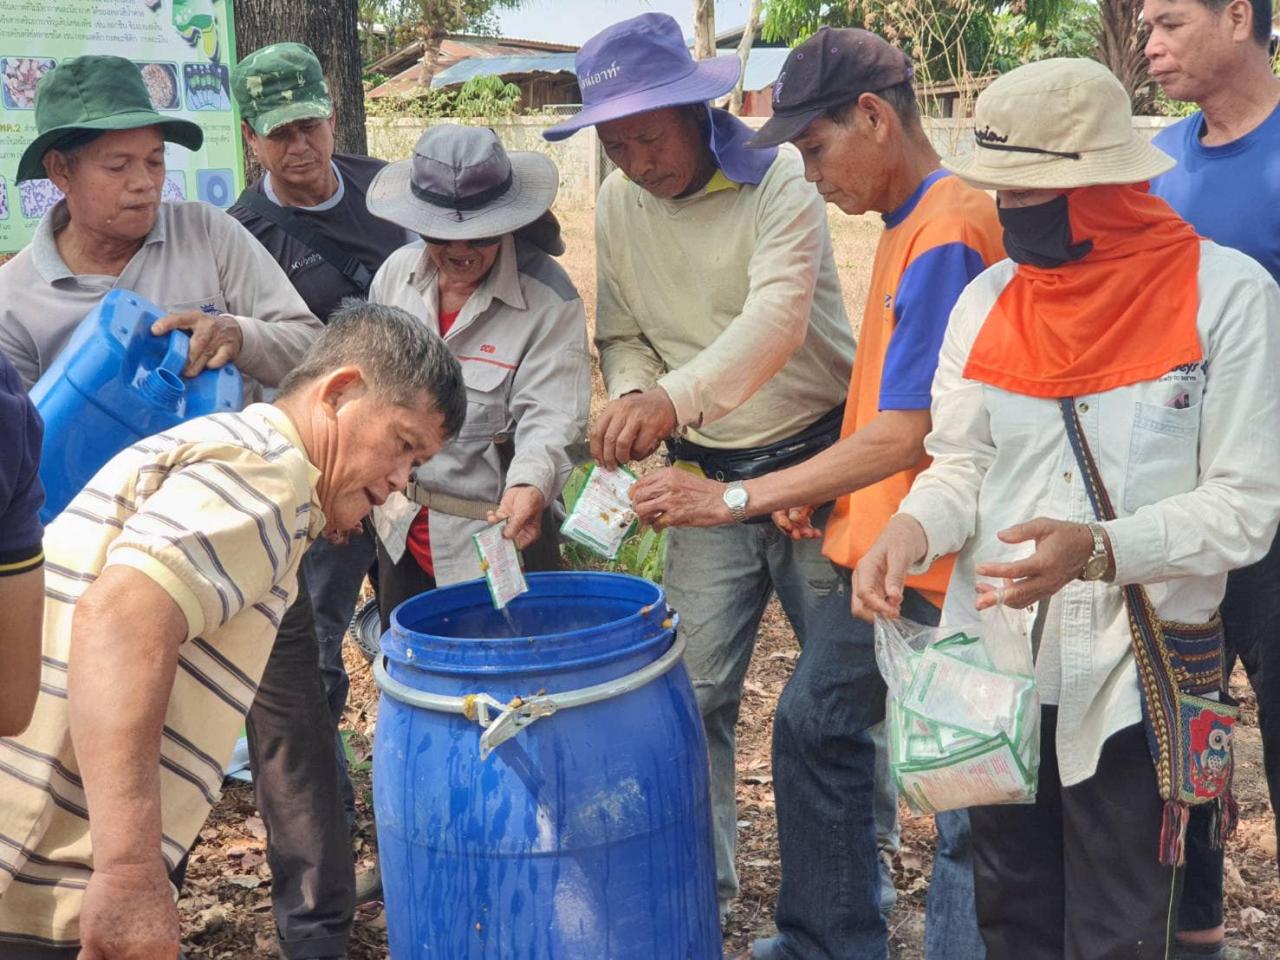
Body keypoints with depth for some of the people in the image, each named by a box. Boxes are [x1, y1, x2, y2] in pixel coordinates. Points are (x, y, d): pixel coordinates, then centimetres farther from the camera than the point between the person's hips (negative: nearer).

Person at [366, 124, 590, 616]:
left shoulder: (549, 300, -16)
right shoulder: (397, 271, 0)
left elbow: (551, 418, -24)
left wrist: (529, 485, -43)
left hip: (498, 538, -5)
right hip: (401, 534, 6)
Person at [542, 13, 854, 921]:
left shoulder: (779, 178, -15)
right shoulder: (618, 204, 2)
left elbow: (777, 316, -30)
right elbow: (623, 335, 7)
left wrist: (674, 397, -44)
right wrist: (632, 395, -16)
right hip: (708, 478, 4)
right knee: (695, 691, 2)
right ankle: (699, 882, 19)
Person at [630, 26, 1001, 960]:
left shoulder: (947, 234, -20)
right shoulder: (910, 223, 10)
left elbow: (903, 436, -23)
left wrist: (734, 499, -21)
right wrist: (821, 488, 10)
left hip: (936, 567, -10)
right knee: (814, 724, 19)